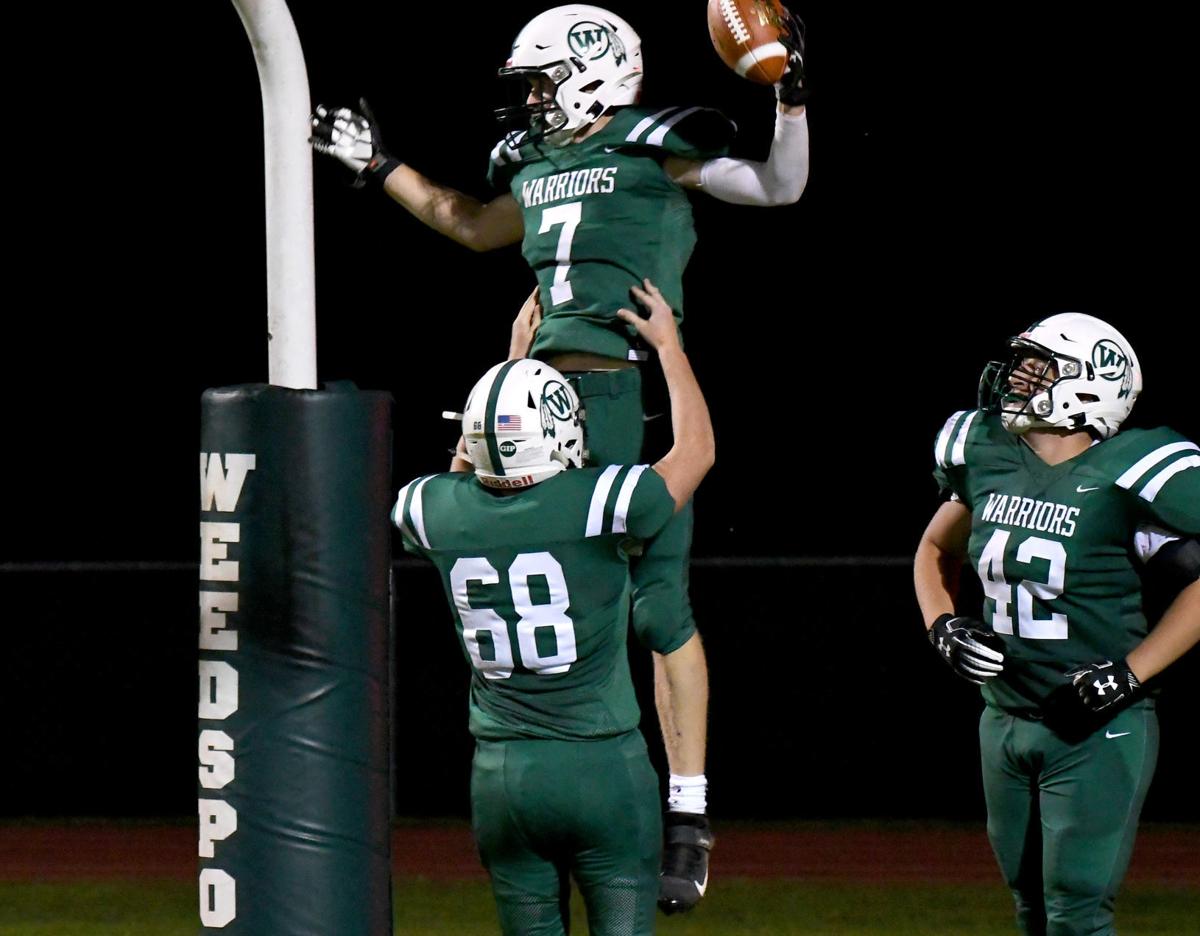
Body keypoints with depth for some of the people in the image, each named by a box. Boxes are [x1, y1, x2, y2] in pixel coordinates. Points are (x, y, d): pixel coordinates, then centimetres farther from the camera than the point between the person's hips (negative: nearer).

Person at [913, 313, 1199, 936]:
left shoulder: (1122, 478, -17)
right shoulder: (987, 457, 2)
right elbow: (935, 551, 21)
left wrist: (1131, 670, -17)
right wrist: (941, 626, 2)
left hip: (1098, 728, -7)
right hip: (1006, 718, 7)